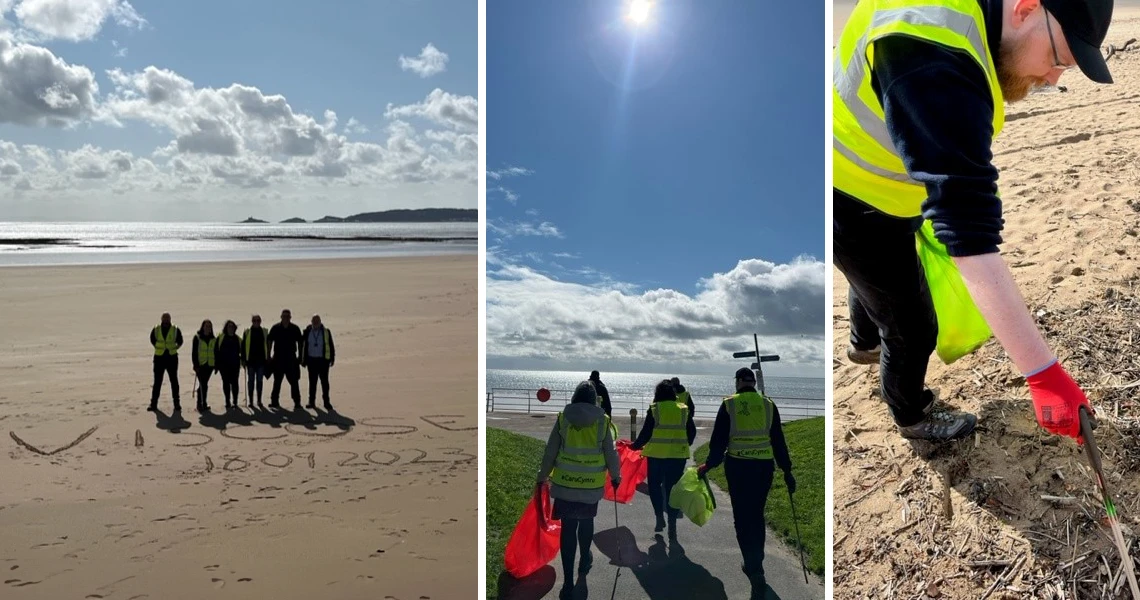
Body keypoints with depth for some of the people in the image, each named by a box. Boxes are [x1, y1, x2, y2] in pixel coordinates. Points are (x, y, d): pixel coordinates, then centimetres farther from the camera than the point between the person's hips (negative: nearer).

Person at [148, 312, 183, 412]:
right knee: (157, 382, 6)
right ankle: (153, 403, 13)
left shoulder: (176, 330, -1)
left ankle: (177, 404, 9)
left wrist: (173, 349, -2)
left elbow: (180, 342, 11)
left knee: (174, 381, 4)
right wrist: (160, 348, 5)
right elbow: (153, 340, 16)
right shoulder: (156, 330, 2)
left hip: (172, 358, -1)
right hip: (159, 358, 1)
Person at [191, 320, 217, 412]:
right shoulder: (197, 337, -2)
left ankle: (200, 403, 18)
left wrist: (216, 365, 7)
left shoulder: (214, 339, 8)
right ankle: (202, 404, -6)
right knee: (203, 384, -10)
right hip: (200, 365, -3)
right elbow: (194, 352, -4)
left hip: (209, 365, 4)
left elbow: (216, 353, 12)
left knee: (204, 384, 10)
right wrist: (196, 365, -11)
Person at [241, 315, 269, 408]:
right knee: (251, 380, 3)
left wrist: (267, 358, 9)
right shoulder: (247, 332, 1)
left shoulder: (264, 332, 7)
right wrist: (243, 359, -3)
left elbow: (267, 345, 11)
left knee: (259, 381, 7)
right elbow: (243, 346, 2)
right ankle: (251, 401, 9)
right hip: (250, 360, -2)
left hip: (261, 360, 2)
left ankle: (259, 401, 13)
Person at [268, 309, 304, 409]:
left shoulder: (295, 329, 1)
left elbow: (300, 343, 6)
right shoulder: (275, 328, 3)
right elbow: (270, 342, 7)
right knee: (277, 381, 11)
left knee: (294, 381, -3)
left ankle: (297, 402, -1)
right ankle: (274, 402, 20)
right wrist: (269, 356, 2)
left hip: (291, 359, -1)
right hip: (278, 359, 1)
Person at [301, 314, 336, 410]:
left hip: (323, 360, -1)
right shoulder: (307, 332, 3)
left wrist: (332, 358, 1)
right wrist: (303, 360, 3)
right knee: (312, 382, 8)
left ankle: (326, 402, 5)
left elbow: (331, 346, 4)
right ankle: (312, 402, 15)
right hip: (311, 360, 1)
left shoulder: (326, 332, 1)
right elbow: (303, 346, 5)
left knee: (324, 381, 0)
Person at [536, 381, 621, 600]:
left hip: (565, 483, -1)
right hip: (592, 484, 1)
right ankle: (585, 561, 42)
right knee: (586, 521, 23)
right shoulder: (602, 420, -5)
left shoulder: (562, 418, -4)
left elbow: (550, 452, 0)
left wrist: (542, 477, 11)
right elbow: (610, 453, 1)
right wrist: (615, 476, 17)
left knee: (568, 528, 1)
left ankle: (568, 580, -2)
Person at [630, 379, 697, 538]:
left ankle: (660, 517, 10)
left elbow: (646, 433, -5)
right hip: (678, 455, 2)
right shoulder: (684, 409, 4)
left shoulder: (654, 409, -6)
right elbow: (692, 432, 8)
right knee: (672, 488, 8)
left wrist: (635, 445, 11)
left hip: (657, 454, -2)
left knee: (655, 485, 17)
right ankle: (672, 525, 5)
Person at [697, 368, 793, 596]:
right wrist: (787, 471, 12)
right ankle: (755, 565, 24)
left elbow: (718, 439, -3)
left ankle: (755, 570, -2)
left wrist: (709, 464, 9)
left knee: (742, 518, 5)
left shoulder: (729, 404, -4)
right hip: (764, 466, 3)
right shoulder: (769, 405, 3)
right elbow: (778, 441, 5)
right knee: (757, 516, 17)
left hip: (738, 466, -3)